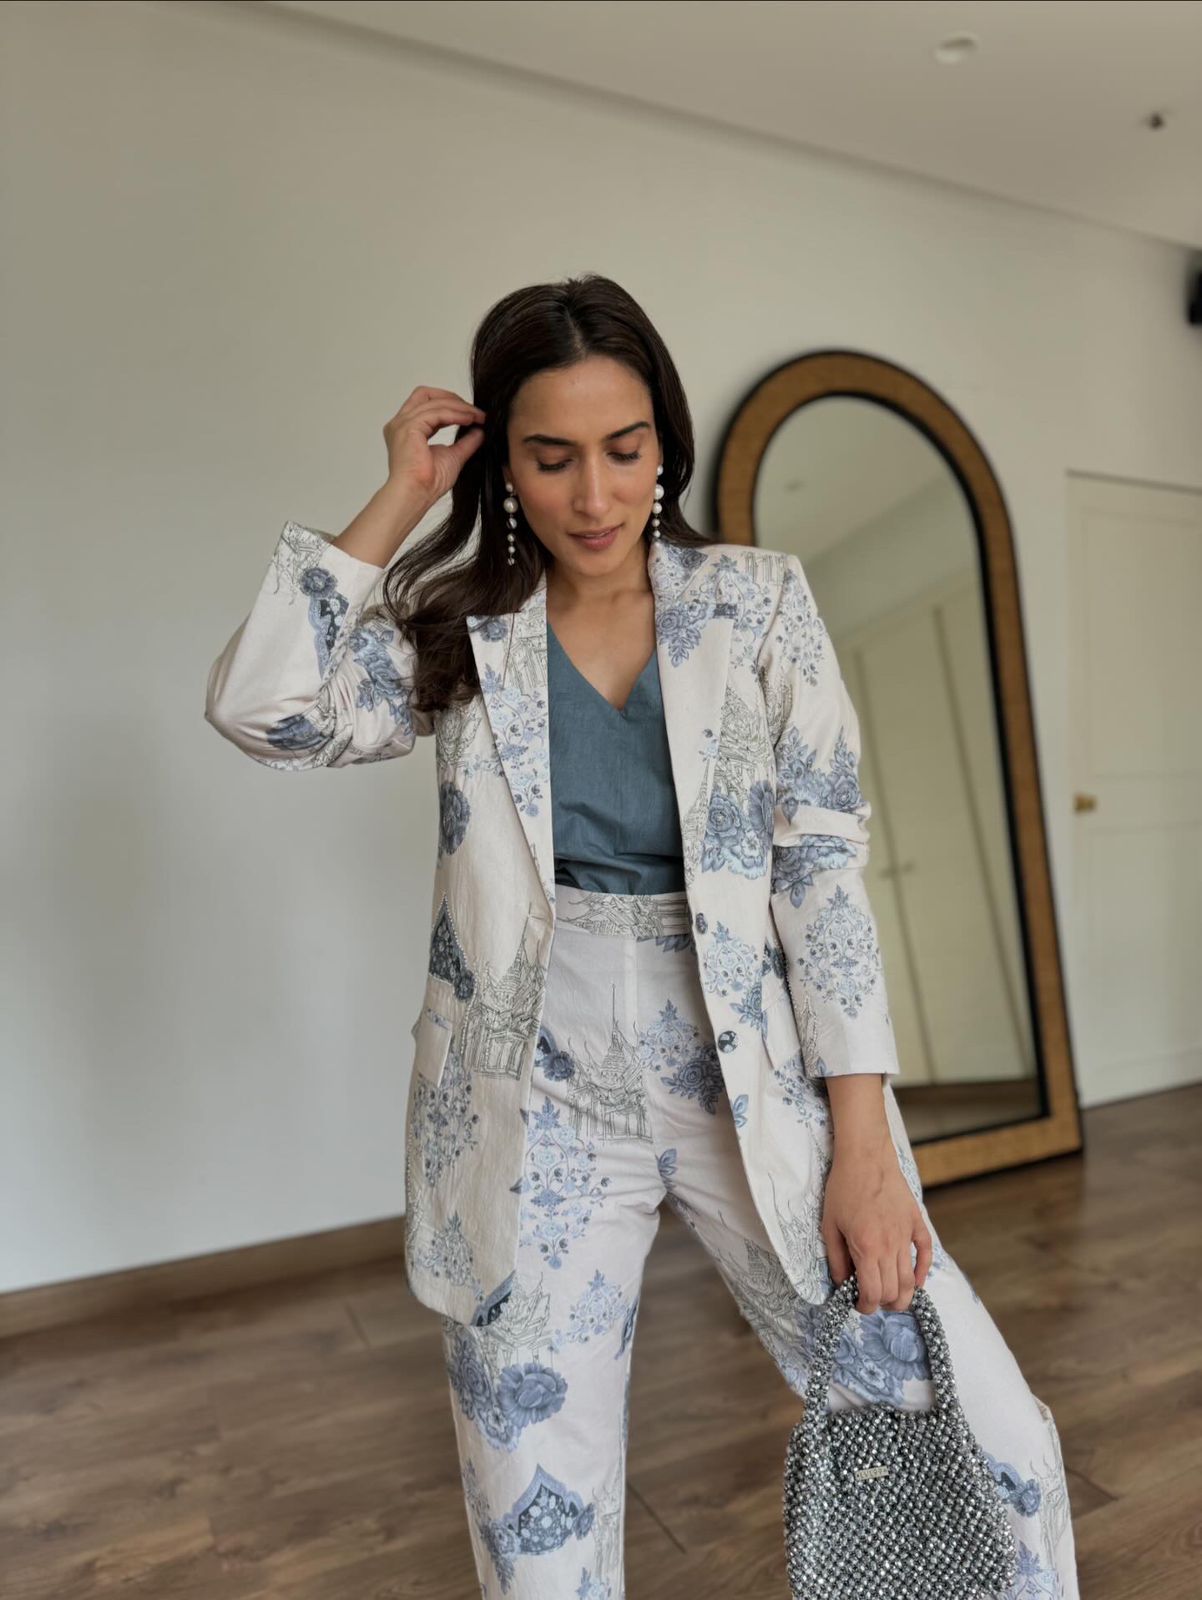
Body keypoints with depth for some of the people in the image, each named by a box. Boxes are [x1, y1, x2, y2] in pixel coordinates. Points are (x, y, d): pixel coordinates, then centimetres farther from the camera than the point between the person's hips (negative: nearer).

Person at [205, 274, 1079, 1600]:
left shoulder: (757, 598, 2)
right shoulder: (461, 629, 4)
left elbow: (824, 855, -3)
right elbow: (259, 705, -10)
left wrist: (863, 1140, -9)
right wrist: (399, 499, -3)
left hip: (753, 1082, 1)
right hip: (537, 1107, 0)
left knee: (995, 1460, 1)